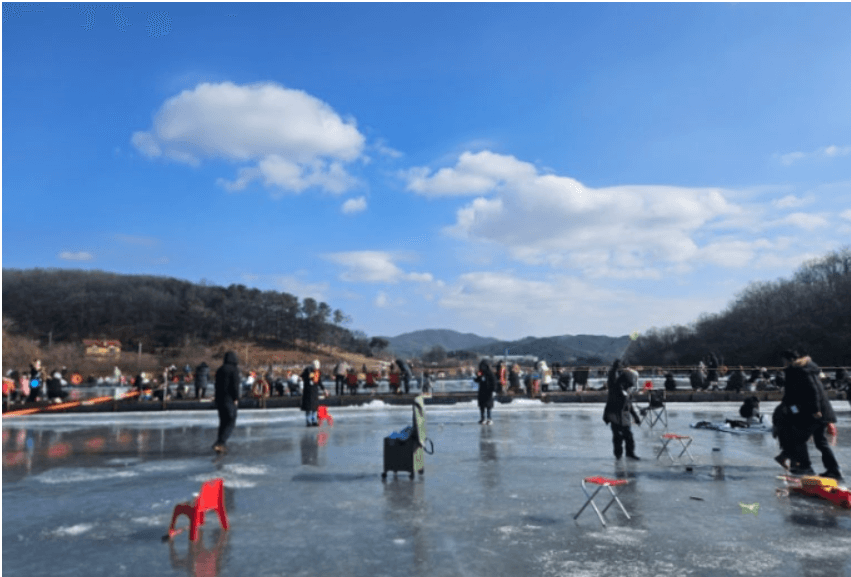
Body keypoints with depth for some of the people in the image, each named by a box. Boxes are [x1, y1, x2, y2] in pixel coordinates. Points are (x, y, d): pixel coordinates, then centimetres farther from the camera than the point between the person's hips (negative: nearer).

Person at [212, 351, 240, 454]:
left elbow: (217, 385, 15)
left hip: (219, 399, 7)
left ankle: (220, 445, 14)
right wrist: (236, 399, -9)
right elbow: (235, 385, -15)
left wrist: (217, 400, 18)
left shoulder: (220, 370, 13)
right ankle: (220, 443, -15)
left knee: (223, 422, 14)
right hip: (229, 399, -7)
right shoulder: (234, 369, -8)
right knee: (231, 423, -2)